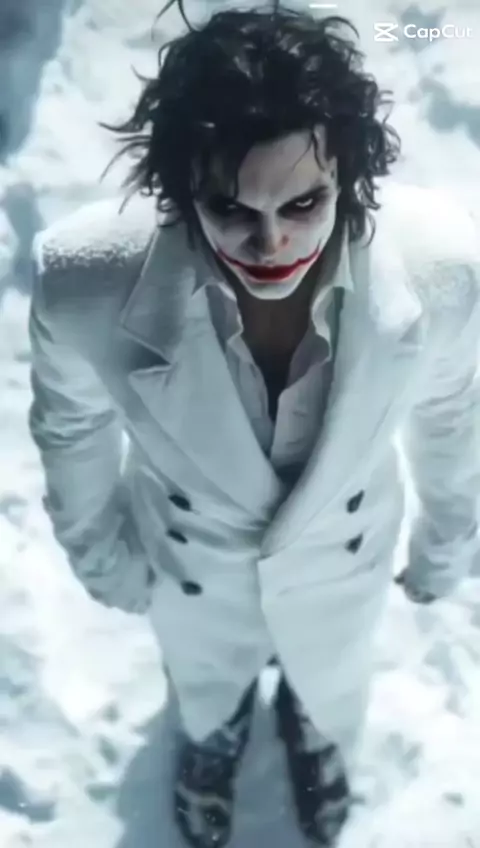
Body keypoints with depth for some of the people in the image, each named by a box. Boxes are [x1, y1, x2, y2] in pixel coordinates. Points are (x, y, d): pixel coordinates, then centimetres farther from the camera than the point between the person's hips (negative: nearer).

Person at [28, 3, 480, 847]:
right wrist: (100, 556, 2)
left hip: (342, 553, 1)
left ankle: (317, 736, 78)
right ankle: (212, 739, 78)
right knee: (204, 681, 37)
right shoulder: (81, 281, -40)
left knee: (331, 681, 37)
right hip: (190, 561, 0)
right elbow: (72, 429, -16)